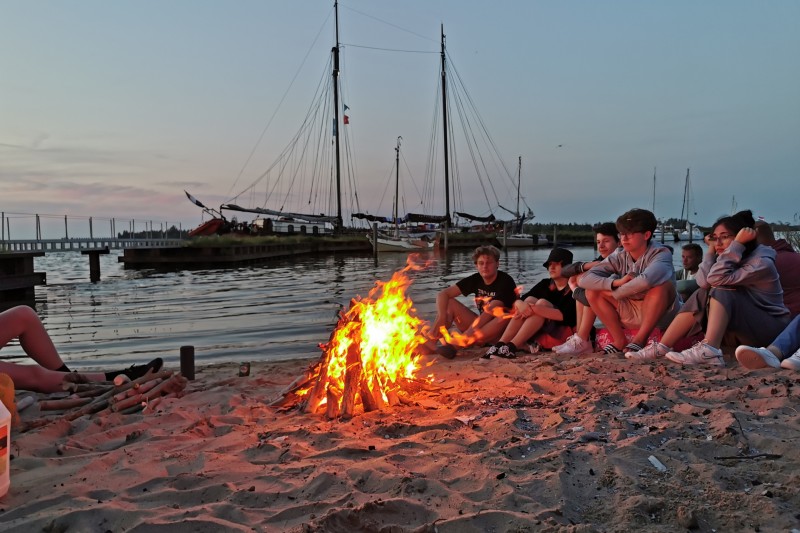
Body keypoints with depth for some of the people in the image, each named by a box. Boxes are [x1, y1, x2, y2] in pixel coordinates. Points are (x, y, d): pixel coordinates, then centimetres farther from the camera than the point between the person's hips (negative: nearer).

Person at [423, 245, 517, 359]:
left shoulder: (505, 281, -17)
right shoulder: (476, 279, -1)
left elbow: (490, 312, -28)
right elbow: (443, 294, -4)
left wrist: (461, 339, -35)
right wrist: (441, 317, -25)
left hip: (501, 331, -5)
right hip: (481, 325, 5)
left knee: (505, 317, -38)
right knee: (449, 303, -9)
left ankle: (453, 345, -45)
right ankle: (430, 343, -29)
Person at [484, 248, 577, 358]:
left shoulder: (573, 289, -5)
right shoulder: (545, 284, 11)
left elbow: (564, 315, -22)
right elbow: (518, 301, -1)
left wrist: (535, 309, -32)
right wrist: (520, 304, -26)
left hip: (562, 334, -5)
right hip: (541, 335, 5)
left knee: (542, 303, -25)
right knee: (530, 300, -18)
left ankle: (512, 346, -41)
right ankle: (500, 345, -33)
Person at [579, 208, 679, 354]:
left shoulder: (660, 253, -18)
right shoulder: (619, 257, -5)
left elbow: (646, 280, -42)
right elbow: (585, 279, -16)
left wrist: (615, 293, -26)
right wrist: (616, 282, -30)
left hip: (661, 314, -4)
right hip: (630, 314, 5)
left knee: (661, 284, -34)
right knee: (592, 291, -12)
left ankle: (640, 339, -21)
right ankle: (620, 341, -7)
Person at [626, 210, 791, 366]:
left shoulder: (762, 263, -17)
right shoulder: (727, 259, 4)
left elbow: (717, 278, -32)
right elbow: (704, 281, -16)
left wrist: (737, 244, -29)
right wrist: (712, 249, -13)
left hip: (769, 329, -7)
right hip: (739, 331, 7)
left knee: (721, 291, -26)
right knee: (701, 295, -12)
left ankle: (709, 351, -42)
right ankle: (662, 347, -20)